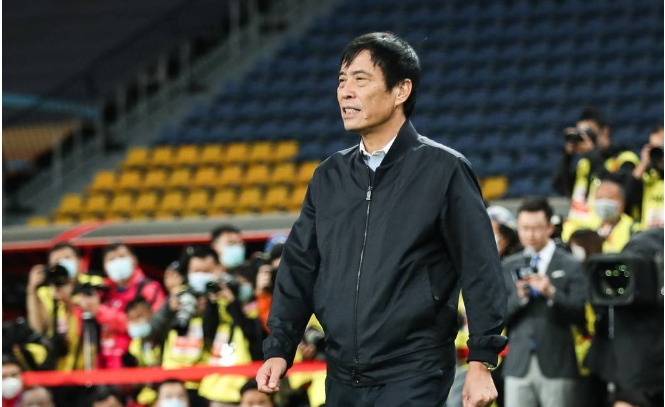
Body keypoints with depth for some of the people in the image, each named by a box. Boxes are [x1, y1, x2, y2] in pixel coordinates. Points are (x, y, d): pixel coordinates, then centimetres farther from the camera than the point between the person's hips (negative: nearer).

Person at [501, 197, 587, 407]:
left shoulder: (571, 266, 2)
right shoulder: (508, 267, 13)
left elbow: (580, 316, -6)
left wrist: (552, 293, -19)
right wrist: (519, 297, -11)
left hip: (556, 366, -3)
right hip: (519, 366, 3)